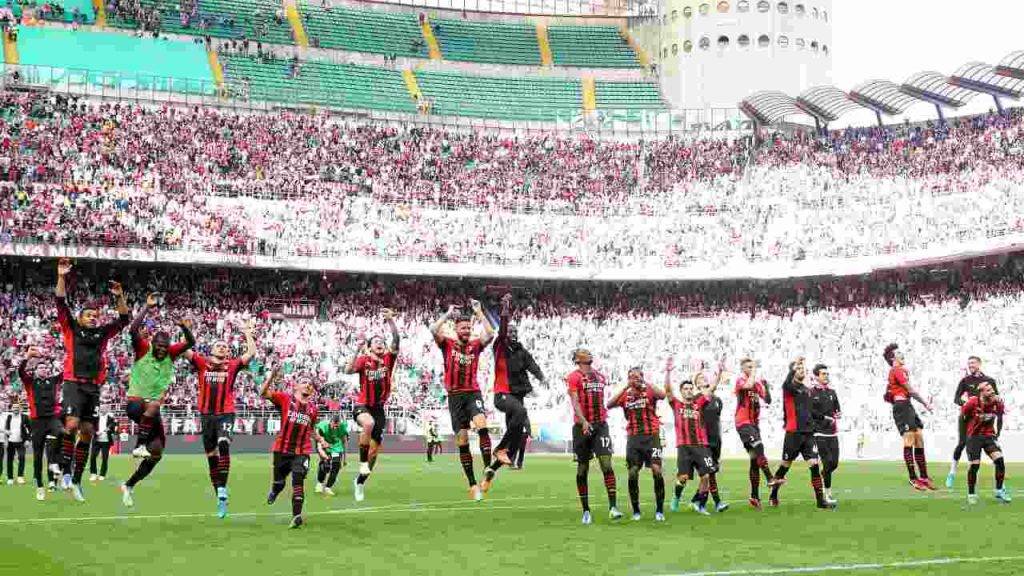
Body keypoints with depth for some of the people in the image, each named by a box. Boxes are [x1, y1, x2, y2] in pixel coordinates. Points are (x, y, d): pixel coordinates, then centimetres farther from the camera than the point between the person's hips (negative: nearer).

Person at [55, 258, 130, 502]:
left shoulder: (102, 333, 17)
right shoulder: (71, 329, 9)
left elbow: (124, 319, 17)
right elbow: (61, 303, 0)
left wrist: (119, 297, 3)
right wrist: (61, 277, -9)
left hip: (94, 388, 4)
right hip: (74, 385, -4)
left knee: (87, 432, 3)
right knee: (72, 425, -22)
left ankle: (77, 480, 8)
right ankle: (66, 471, -13)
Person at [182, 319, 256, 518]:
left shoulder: (232, 365, 6)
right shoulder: (202, 362, 8)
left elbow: (251, 353, 1)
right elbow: (185, 351, 2)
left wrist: (248, 335, 7)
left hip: (226, 414, -3)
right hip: (206, 414, 3)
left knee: (223, 445, -26)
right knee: (211, 455, 9)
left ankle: (222, 491, -26)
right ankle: (219, 493, 20)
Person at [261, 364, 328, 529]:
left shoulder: (312, 407, 11)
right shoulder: (285, 398, -1)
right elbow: (263, 393, -14)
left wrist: (320, 440, 21)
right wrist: (272, 377, -25)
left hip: (302, 451, 2)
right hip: (282, 449, -2)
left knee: (298, 481, -14)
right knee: (279, 482, 13)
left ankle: (296, 515, -14)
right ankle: (273, 492, 50)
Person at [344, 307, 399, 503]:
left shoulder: (388, 359, 0)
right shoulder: (364, 360, -5)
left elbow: (396, 340, -14)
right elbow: (348, 370, -22)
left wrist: (391, 320, -27)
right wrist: (357, 351, -30)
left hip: (379, 408, 4)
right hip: (362, 405, -4)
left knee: (374, 449, 6)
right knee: (368, 423, -40)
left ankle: (360, 481, 27)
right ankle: (363, 461, -24)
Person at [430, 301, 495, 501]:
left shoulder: (475, 345, 8)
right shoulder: (448, 344, 4)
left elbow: (490, 334, -9)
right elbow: (434, 329, -12)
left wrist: (479, 312, -3)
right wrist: (448, 314, -2)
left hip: (473, 393, 0)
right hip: (455, 396, 0)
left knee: (482, 425, -29)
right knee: (462, 442, 2)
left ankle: (488, 469, -30)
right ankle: (473, 484, 7)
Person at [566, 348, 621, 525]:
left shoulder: (600, 377, 15)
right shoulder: (574, 377, -4)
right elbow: (575, 402, -13)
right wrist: (583, 421, -26)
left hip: (600, 425, 4)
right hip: (582, 426, -4)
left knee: (606, 463, -10)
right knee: (583, 468, 4)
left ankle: (613, 506, -13)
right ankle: (586, 510, 12)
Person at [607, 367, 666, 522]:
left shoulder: (649, 391, 3)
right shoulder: (625, 395, 9)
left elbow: (662, 395, -18)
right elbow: (609, 405, -7)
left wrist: (644, 383, -18)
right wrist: (625, 387, -10)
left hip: (651, 436, -2)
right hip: (633, 438, 2)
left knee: (656, 470, -13)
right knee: (633, 473, -1)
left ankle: (659, 510, -5)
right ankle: (636, 511, 11)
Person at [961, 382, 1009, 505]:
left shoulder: (998, 403, -7)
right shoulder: (972, 403, -18)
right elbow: (963, 414, 1)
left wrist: (997, 434, 13)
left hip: (989, 436, 3)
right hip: (974, 436, -3)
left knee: (999, 460, -15)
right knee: (975, 465, -10)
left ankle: (999, 491, 2)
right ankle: (971, 494, 8)